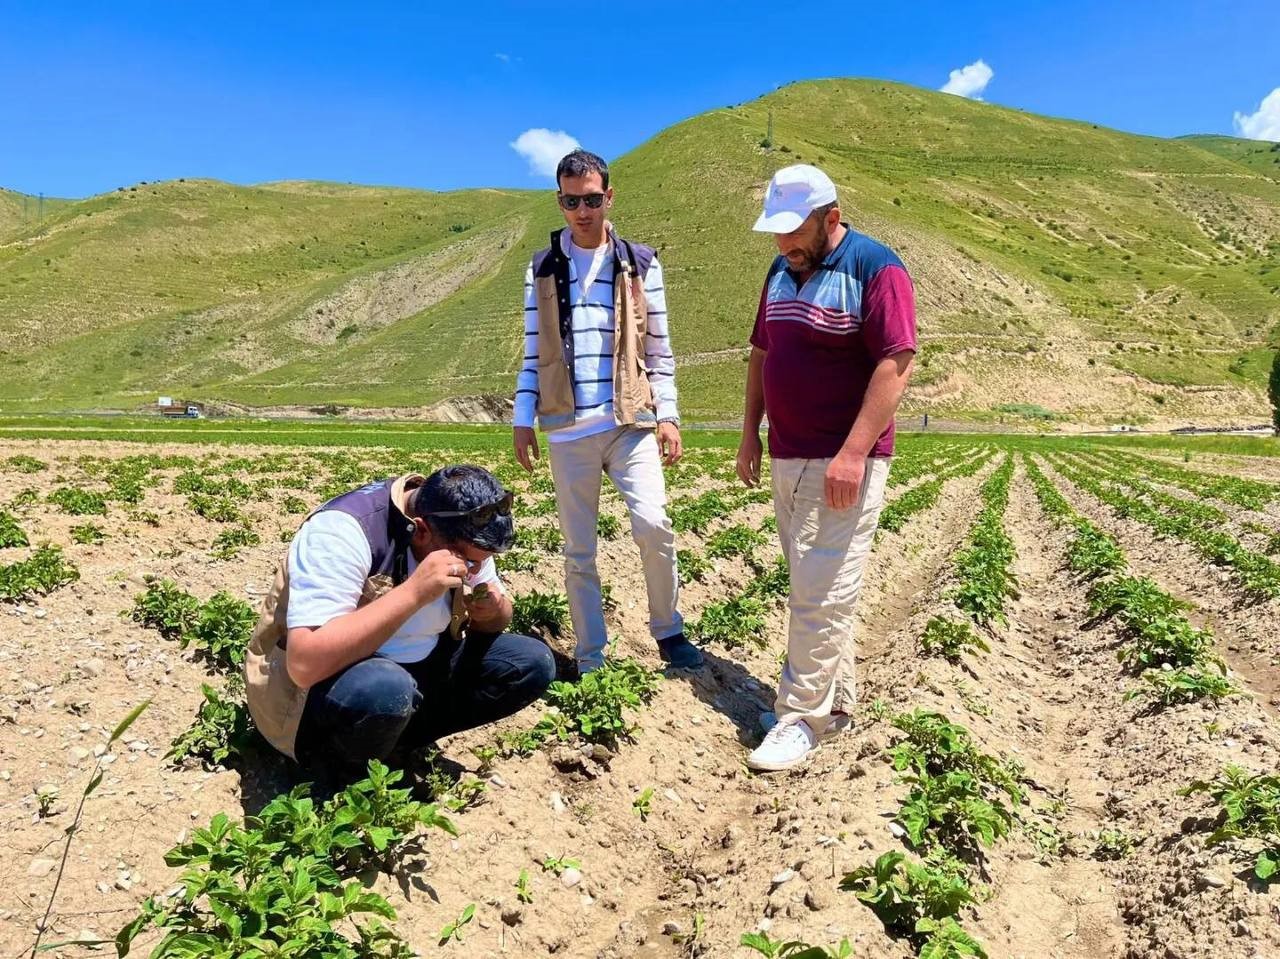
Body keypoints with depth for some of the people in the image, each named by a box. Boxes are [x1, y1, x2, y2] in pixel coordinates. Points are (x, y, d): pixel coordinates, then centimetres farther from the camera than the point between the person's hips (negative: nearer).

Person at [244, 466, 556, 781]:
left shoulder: (464, 533, -8)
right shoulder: (343, 531, -28)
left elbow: (494, 618, 8)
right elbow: (305, 664, -38)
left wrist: (493, 611, -17)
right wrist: (414, 592, -41)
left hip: (413, 671, 6)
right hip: (314, 690, -6)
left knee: (534, 663, -10)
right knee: (387, 690, -39)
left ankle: (398, 737, -3)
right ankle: (345, 776, -7)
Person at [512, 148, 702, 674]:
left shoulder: (640, 263, 4)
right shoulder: (542, 268, 8)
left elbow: (659, 350, 6)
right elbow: (533, 352, 10)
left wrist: (668, 416, -1)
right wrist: (523, 419, 4)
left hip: (630, 421, -1)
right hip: (567, 430, 2)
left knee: (652, 523, -17)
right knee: (578, 549, 7)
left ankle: (668, 631, 7)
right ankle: (590, 657, 20)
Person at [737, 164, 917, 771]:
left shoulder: (875, 268, -10)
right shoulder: (782, 270, 13)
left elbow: (897, 363, -18)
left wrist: (852, 454, -24)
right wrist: (750, 435, 13)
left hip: (843, 464, -7)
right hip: (786, 458, 8)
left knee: (821, 593, -4)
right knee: (815, 588, 13)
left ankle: (802, 717, 8)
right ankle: (835, 702, 25)